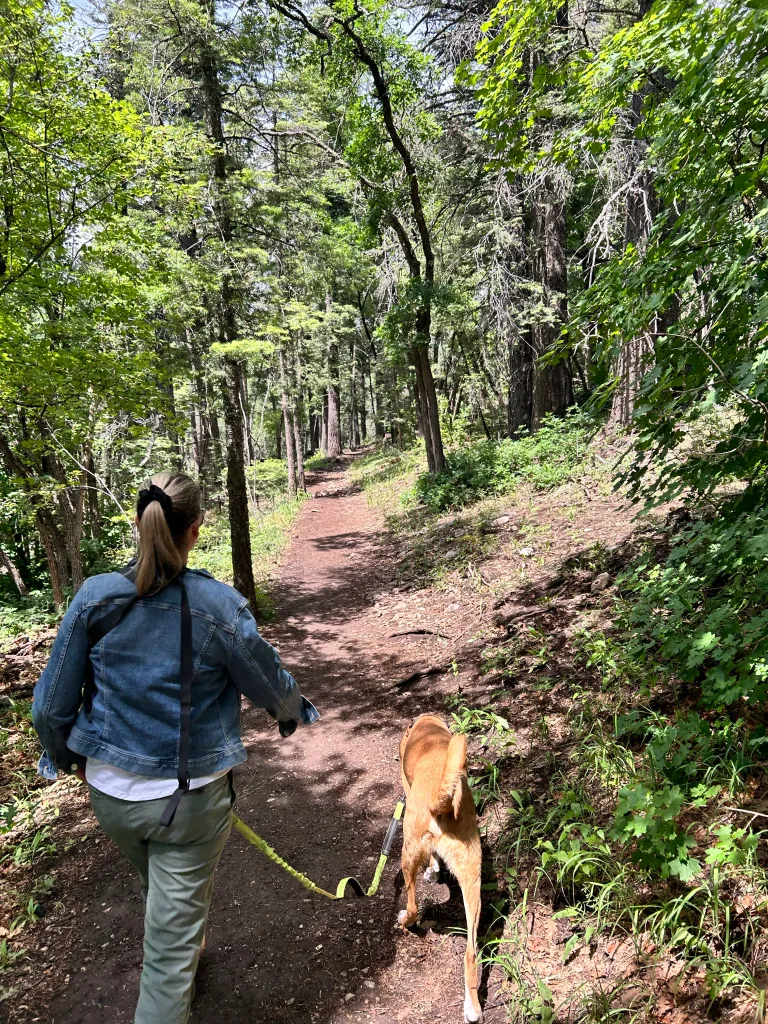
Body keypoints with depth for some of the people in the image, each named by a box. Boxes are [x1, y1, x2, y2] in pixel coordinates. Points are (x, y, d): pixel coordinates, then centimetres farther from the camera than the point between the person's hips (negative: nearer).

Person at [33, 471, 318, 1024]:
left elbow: (50, 705, -4)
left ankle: (188, 946, 62)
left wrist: (69, 756, 17)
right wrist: (296, 711, 17)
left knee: (164, 895, 34)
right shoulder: (218, 604, -20)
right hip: (191, 796, -4)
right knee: (173, 939, 12)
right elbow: (271, 685, -6)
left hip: (112, 790, 5)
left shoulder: (95, 596, -13)